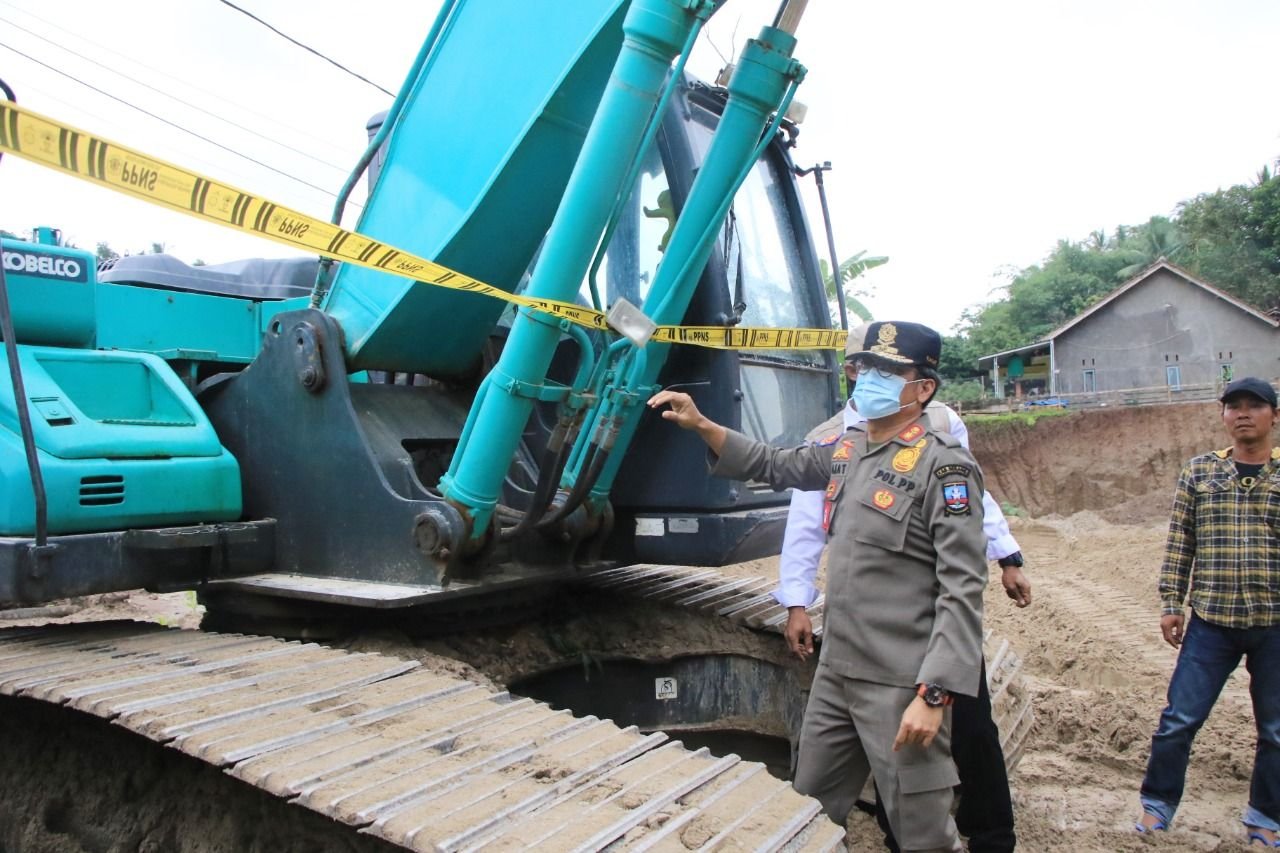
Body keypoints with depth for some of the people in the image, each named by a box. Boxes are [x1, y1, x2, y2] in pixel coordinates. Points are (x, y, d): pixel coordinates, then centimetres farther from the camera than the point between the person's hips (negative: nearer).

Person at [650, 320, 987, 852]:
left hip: (901, 686, -7)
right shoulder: (846, 449, 8)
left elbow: (962, 592, -18)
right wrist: (700, 425, 9)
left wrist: (934, 694, -24)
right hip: (835, 672, 7)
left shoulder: (944, 467, -14)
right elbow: (775, 466, 22)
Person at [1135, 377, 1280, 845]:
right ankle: (1157, 806, 21)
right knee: (1179, 719, 3)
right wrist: (1170, 604, 0)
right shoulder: (1198, 472, 3)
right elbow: (1178, 543, 4)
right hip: (1211, 622, 0)